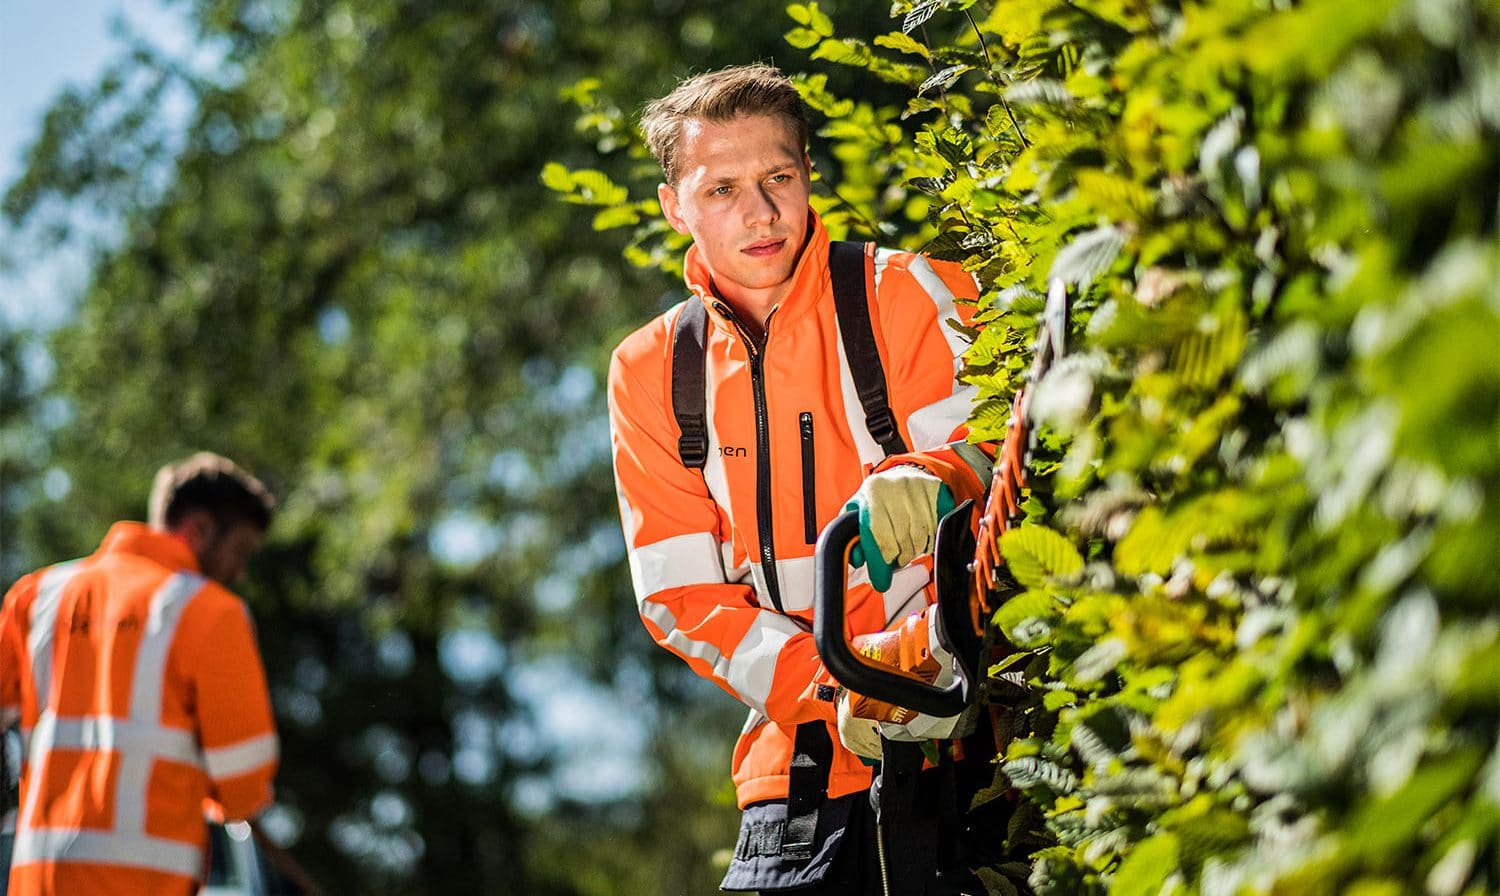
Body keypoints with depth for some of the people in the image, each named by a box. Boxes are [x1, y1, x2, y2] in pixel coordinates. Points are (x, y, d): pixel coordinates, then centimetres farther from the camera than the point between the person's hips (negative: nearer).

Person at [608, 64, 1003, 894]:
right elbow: (680, 594, 5)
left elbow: (988, 442, -11)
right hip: (806, 759, 3)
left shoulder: (912, 296, 1)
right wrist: (832, 691, -10)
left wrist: (928, 479, -35)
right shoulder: (648, 373, 11)